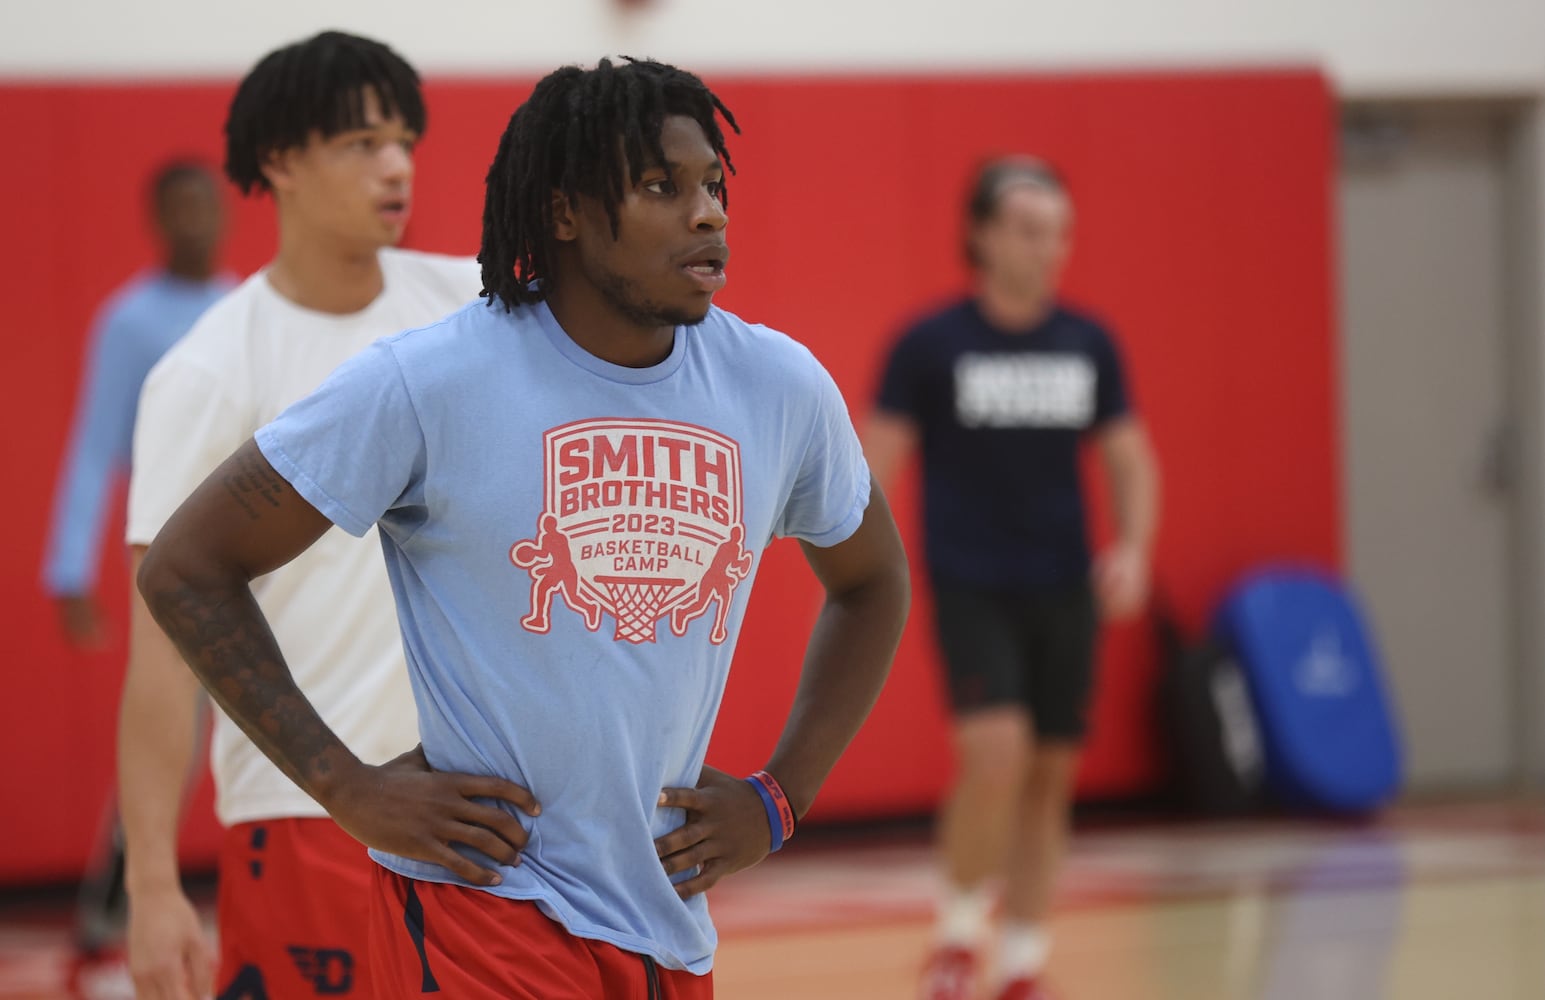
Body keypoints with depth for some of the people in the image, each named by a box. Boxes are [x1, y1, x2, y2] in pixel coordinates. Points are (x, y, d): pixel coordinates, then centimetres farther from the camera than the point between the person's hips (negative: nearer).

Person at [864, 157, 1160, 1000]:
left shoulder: (1088, 345, 4)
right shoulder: (930, 346, -6)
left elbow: (1128, 458, 12)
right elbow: (875, 464, -3)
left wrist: (1133, 547, -5)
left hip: (1063, 590, 4)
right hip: (970, 588, -4)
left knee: (1049, 774, 6)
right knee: (996, 750, -20)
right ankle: (958, 930, 0)